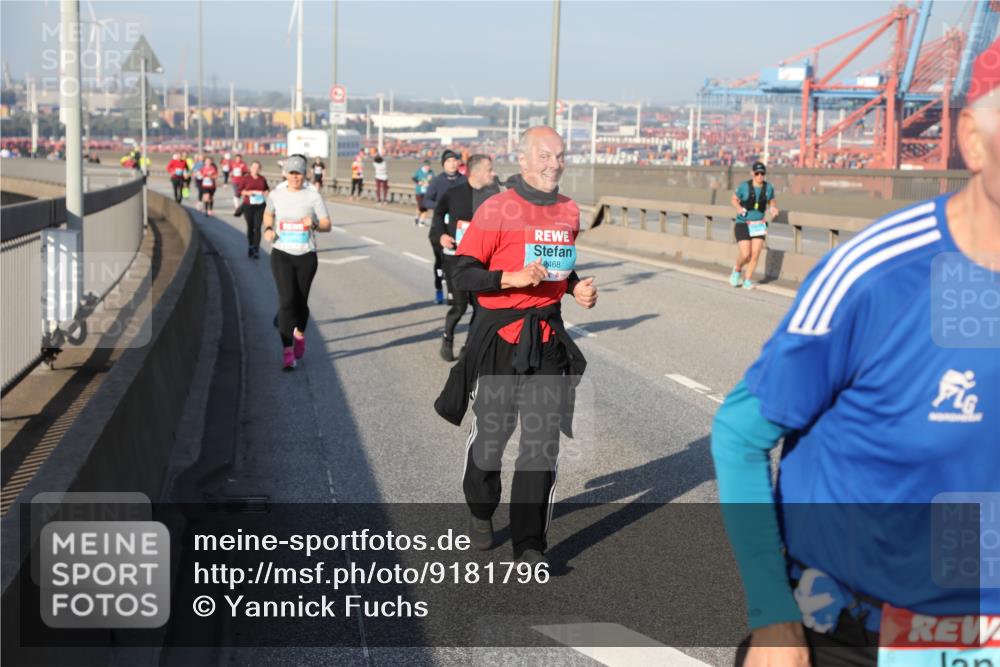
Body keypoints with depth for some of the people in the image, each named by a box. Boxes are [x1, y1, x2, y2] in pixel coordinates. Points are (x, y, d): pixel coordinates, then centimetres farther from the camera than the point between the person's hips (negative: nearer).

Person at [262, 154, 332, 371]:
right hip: (281, 254, 0)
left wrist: (314, 224, -25)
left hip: (306, 256, 0)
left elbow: (327, 225, -5)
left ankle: (300, 334, 43)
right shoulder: (276, 194, 1)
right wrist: (268, 229, 1)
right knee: (286, 300, -13)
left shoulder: (313, 196, -5)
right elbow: (268, 214, 22)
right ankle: (287, 352, -12)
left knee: (301, 301, 11)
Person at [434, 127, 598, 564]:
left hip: (548, 339, 4)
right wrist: (513, 277, -24)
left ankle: (529, 545, 7)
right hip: (501, 338, -4)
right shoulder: (497, 209, -10)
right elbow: (462, 273, -11)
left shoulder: (570, 212, 9)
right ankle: (481, 513, 38)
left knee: (543, 440, -1)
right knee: (491, 433, 10)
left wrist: (577, 288, 5)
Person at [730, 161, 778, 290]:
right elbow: (734, 199, 4)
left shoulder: (769, 187, -1)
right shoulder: (744, 186, -10)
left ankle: (748, 280, 14)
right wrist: (739, 207, -16)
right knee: (745, 254, -11)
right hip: (743, 223, -3)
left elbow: (772, 202, 15)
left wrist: (774, 209, -7)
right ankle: (737, 270, 23)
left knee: (755, 254, -4)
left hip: (759, 224, 3)